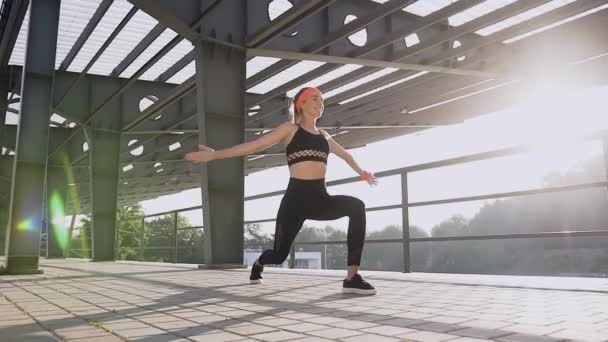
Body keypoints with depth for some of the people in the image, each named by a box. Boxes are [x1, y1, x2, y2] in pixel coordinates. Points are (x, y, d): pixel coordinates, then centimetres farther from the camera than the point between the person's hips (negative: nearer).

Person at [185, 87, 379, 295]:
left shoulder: (323, 135, 19)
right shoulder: (290, 129, 5)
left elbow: (345, 154, 36)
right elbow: (254, 145, 1)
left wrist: (362, 173, 46)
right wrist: (215, 155, -2)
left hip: (321, 199, 4)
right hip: (296, 198, -3)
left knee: (357, 206, -26)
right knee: (279, 254, 5)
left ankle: (352, 278, -26)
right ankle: (258, 264, 46)